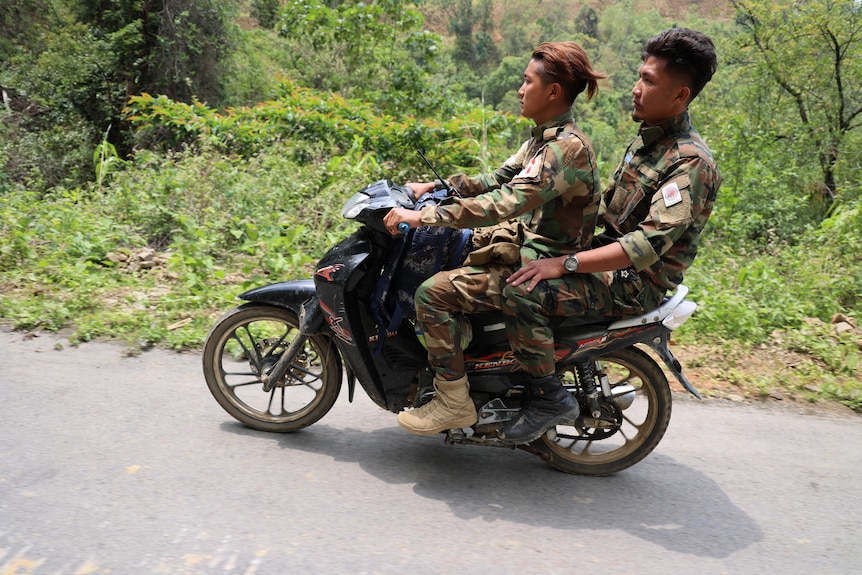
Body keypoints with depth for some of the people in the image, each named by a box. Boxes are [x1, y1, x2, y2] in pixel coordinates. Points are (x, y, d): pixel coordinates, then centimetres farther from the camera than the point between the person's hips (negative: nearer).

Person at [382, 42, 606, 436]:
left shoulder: (567, 148, -22)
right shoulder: (544, 137, 10)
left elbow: (504, 204, -32)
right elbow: (497, 180, 15)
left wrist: (423, 216, -32)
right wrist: (435, 187, 5)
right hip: (525, 244, 11)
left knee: (434, 291, -20)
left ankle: (454, 401, -8)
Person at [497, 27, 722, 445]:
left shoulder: (689, 162, -19)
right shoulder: (646, 138, 12)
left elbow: (650, 244, -29)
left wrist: (566, 263, -33)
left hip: (636, 285, -10)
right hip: (605, 259, 10)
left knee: (522, 291, -29)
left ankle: (547, 398, -11)